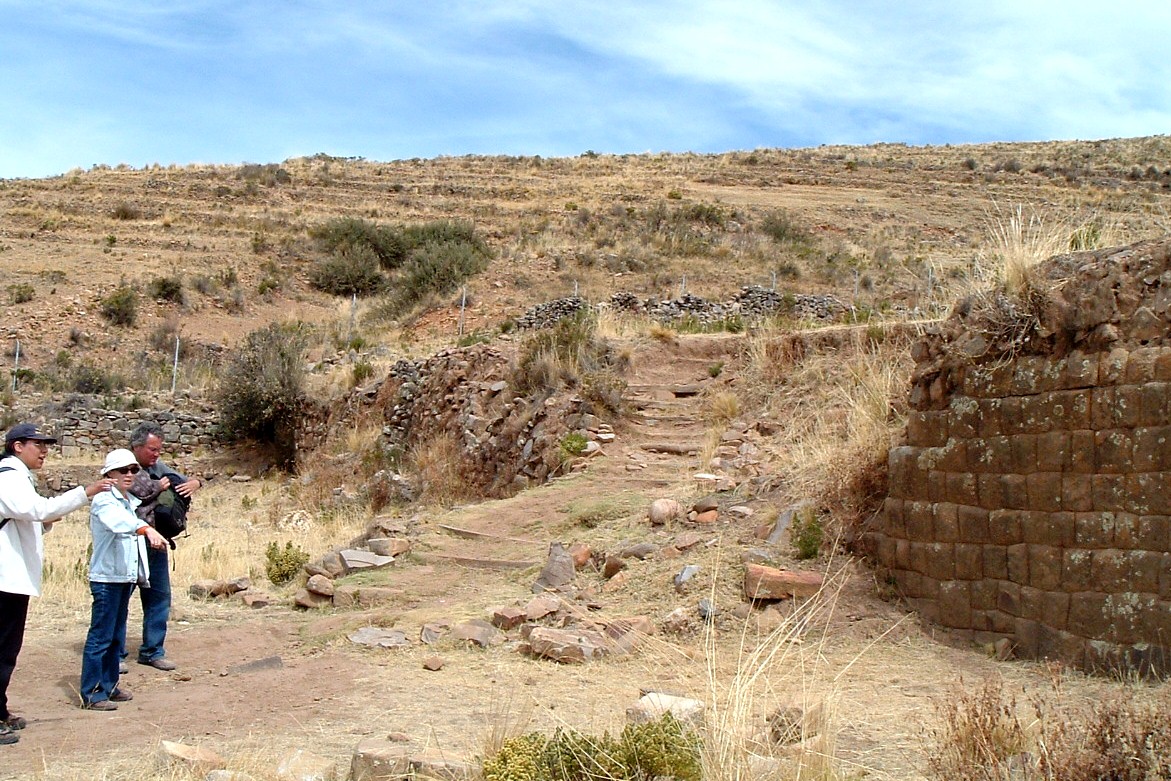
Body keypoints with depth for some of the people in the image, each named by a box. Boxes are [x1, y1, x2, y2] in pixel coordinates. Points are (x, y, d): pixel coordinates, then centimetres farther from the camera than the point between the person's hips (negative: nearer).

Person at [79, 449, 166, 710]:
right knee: (100, 637, -6)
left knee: (117, 637, 14)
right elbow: (119, 521, -33)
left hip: (126, 577, 9)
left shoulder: (133, 502, 15)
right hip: (107, 578, -8)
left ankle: (109, 686, 24)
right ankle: (91, 694, -1)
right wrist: (147, 529, -51)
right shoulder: (104, 501, -12)